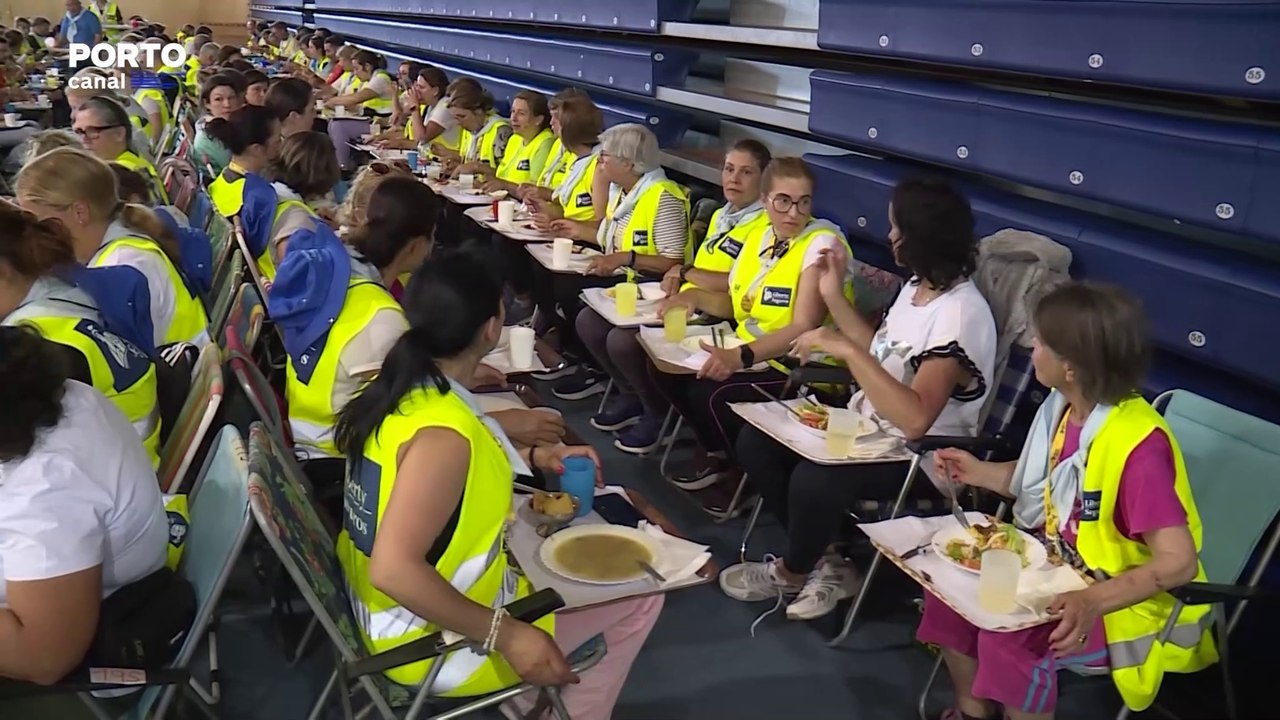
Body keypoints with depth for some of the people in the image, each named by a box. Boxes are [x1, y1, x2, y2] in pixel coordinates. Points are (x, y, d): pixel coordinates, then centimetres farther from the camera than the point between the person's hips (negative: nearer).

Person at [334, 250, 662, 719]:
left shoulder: (403, 385, -5)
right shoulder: (443, 432, -32)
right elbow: (394, 570, -37)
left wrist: (535, 457, 8)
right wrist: (507, 635, -30)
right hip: (430, 640, -8)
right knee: (639, 595, 4)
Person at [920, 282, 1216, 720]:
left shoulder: (1138, 444, -29)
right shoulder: (1062, 407, -4)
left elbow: (1179, 562, -30)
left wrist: (1093, 601, -42)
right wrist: (980, 473, 4)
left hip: (1124, 604, -8)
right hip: (1058, 569, 9)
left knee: (1008, 638, -28)